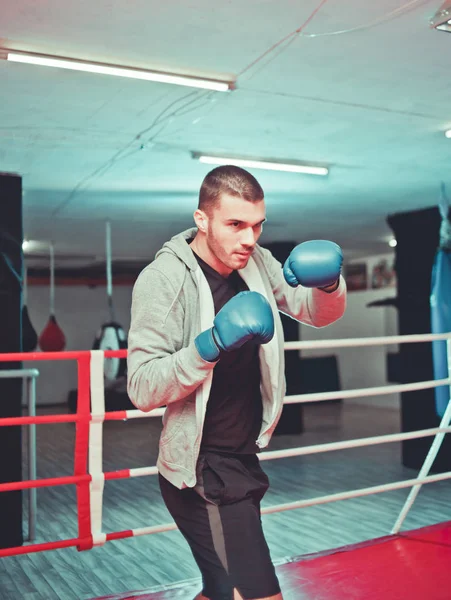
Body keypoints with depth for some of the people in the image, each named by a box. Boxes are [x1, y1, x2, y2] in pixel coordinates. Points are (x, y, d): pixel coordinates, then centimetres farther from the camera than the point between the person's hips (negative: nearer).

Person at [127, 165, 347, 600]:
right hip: (202, 474, -7)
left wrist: (329, 282, -16)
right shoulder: (162, 279, -17)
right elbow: (142, 389, -22)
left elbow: (319, 313, 6)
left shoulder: (253, 261, 2)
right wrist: (210, 344, -37)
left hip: (242, 462, 7)